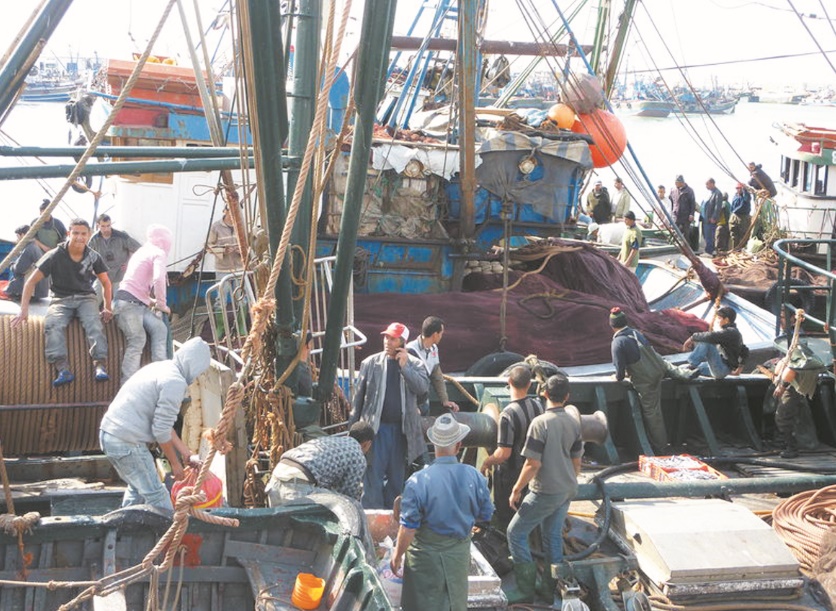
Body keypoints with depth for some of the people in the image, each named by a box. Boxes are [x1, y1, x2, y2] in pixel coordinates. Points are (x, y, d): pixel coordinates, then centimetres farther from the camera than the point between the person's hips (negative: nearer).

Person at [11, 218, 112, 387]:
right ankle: (63, 370, -44)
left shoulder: (93, 257, -1)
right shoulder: (55, 255, -9)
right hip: (61, 299, -1)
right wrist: (24, 310, -16)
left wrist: (107, 308, 6)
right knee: (52, 325, -33)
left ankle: (99, 365, -41)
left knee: (94, 324, -33)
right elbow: (32, 281, -7)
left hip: (86, 298, 1)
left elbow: (106, 282, 15)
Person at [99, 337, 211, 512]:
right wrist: (175, 463, -1)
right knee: (157, 497, -1)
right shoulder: (175, 383, -15)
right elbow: (161, 430, -14)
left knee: (137, 488, 26)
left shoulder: (161, 367, 14)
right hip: (127, 443, -10)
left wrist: (185, 451, 21)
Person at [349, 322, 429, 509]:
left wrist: (404, 367, -14)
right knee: (373, 474, -6)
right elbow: (358, 396, 5)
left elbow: (423, 387, -10)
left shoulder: (415, 364, 6)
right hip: (376, 428, -1)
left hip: (402, 429, 2)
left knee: (397, 476, 9)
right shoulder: (371, 363, 3)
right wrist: (353, 427, 3)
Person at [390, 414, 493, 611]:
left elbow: (408, 528, -18)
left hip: (426, 555, -3)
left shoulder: (418, 481, -22)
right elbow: (486, 515, 1)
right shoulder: (474, 477, -13)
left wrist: (397, 556, -4)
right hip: (459, 554, 3)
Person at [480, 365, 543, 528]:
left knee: (506, 516, 14)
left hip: (509, 473, -6)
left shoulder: (508, 415, -32)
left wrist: (486, 462, -11)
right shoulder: (538, 405, -12)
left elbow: (503, 453, -29)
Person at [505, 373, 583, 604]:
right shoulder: (573, 423, 2)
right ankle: (551, 589, 23)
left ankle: (525, 589, 3)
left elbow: (533, 464, -20)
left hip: (545, 492, -7)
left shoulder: (541, 423, -19)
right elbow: (576, 461, 10)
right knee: (553, 537, 17)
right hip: (567, 490, 7)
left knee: (516, 532, 3)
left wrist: (516, 490, -9)